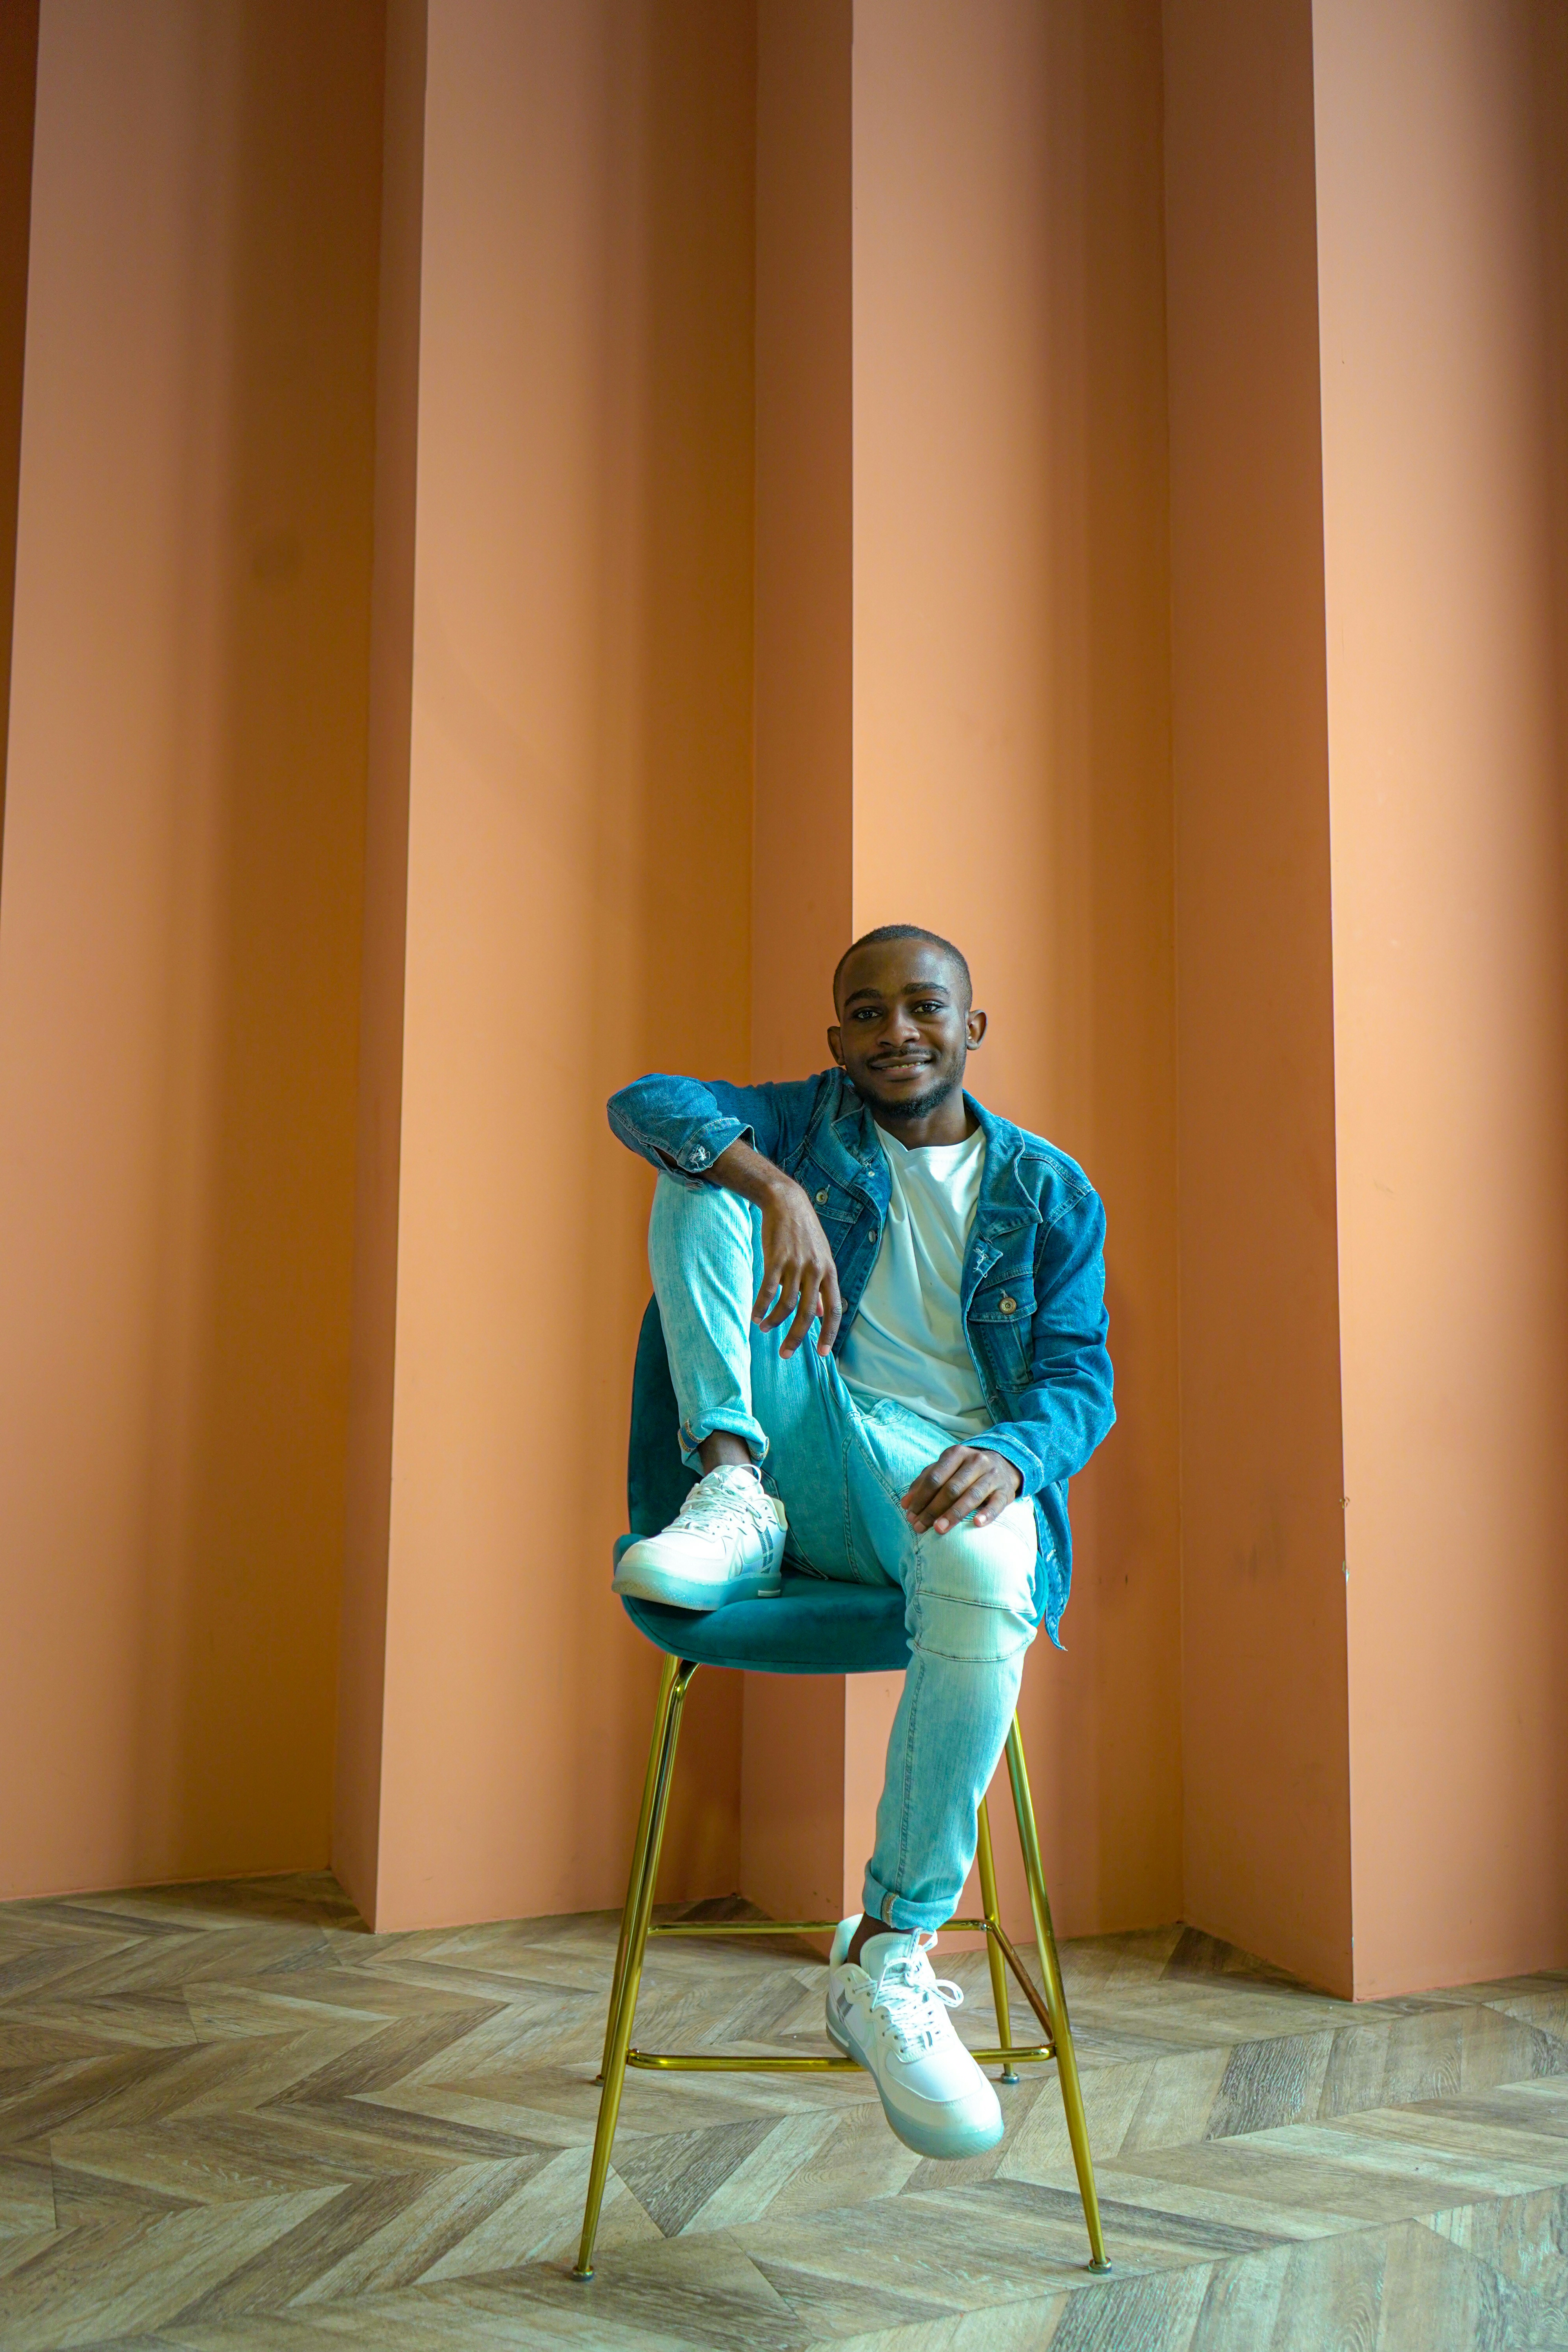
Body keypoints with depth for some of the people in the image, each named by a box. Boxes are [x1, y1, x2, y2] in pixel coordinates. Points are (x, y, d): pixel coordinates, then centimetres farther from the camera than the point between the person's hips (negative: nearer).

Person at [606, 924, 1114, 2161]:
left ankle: (890, 1955, -28)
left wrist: (1008, 1455, -24)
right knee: (701, 1176, -12)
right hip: (813, 1448, 1)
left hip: (960, 1474, -1)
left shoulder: (1052, 1194, 11)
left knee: (986, 1579, -40)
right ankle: (735, 1497, -23)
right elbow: (646, 1102, -7)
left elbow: (1080, 1379, 1)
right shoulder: (805, 1125, 12)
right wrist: (775, 1189, -28)